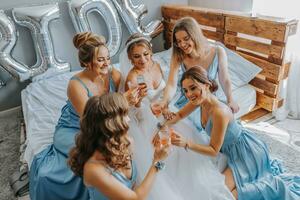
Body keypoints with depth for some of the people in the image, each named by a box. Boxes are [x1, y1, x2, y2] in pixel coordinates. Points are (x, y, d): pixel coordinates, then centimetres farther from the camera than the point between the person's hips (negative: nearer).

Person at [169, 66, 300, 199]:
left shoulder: (219, 112, -35)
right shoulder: (201, 98, -12)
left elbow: (214, 150, -24)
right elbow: (180, 115, 4)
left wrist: (186, 143, -36)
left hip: (246, 152, -8)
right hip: (233, 150, 8)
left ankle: (272, 185, 4)